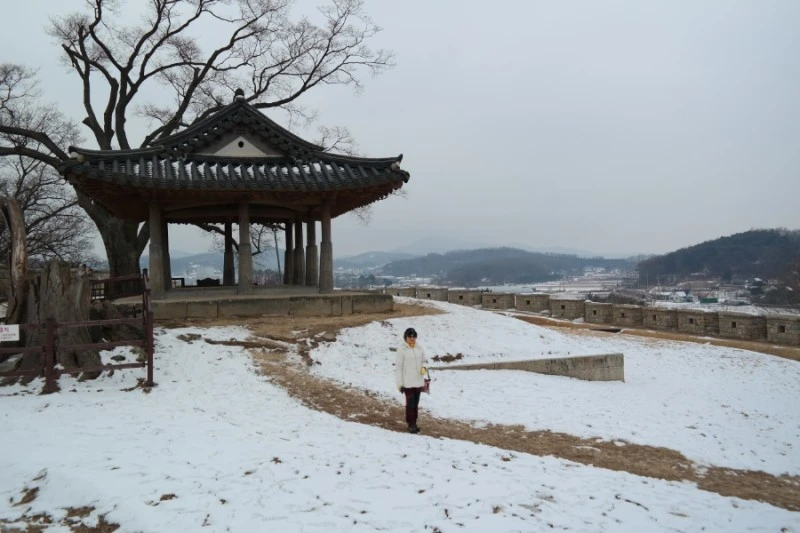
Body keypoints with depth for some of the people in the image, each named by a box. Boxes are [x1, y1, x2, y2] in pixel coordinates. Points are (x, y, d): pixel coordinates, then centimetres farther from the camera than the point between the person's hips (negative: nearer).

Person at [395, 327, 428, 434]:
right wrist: (399, 383, -10)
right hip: (407, 382, -5)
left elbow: (424, 360, 17)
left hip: (418, 381, 5)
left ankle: (414, 423, 23)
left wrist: (424, 367, -6)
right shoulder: (402, 349, -9)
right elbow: (398, 367, -8)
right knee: (410, 403, -3)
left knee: (416, 403, 12)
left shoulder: (419, 348, 5)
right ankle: (411, 424, 8)